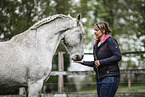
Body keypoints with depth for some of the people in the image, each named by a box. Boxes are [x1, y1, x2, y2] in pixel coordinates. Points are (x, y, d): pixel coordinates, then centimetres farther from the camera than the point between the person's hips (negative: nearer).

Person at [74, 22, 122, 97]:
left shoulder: (110, 41, -7)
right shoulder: (96, 45, 17)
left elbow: (118, 56, -16)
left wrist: (101, 62, -16)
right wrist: (83, 62, 11)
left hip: (110, 77, -8)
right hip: (99, 78, 8)